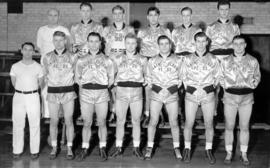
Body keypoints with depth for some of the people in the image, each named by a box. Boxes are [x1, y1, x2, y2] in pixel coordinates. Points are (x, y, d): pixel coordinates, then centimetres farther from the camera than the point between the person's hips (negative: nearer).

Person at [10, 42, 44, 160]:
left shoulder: (38, 67, 0)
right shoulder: (15, 66, 2)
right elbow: (14, 83, 11)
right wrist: (22, 90, 11)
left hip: (33, 97, -1)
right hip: (18, 97, 1)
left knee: (34, 124, 2)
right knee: (17, 124, 4)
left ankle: (34, 151, 11)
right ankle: (17, 151, 13)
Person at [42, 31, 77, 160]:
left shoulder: (72, 57, -1)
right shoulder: (47, 57, 3)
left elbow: (76, 73, 10)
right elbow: (45, 74, 13)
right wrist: (51, 83, 9)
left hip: (68, 93, -1)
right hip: (52, 93, 1)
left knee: (69, 121, 3)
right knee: (53, 121, 7)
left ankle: (69, 148, 14)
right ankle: (54, 148, 19)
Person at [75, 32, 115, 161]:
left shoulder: (106, 60, 5)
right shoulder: (82, 60, 8)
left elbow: (111, 78, 7)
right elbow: (77, 77, 13)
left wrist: (103, 88, 1)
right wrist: (85, 87, 3)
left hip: (102, 93, -1)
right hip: (86, 93, 1)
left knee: (101, 123, 5)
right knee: (87, 123, 5)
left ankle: (102, 149, 16)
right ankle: (84, 149, 15)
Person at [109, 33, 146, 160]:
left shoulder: (142, 60, 4)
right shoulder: (118, 59, 4)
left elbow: (146, 75, 15)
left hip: (137, 93, 0)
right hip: (121, 92, 0)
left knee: (136, 121, 6)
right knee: (120, 121, 6)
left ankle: (136, 148, 17)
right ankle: (118, 148, 17)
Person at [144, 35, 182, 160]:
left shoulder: (177, 60, 3)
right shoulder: (152, 61, 6)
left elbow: (181, 79, 6)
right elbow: (148, 78, 9)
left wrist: (170, 90, -3)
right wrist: (158, 89, -2)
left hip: (172, 95, 0)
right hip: (156, 94, 1)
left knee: (174, 123, 1)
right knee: (153, 122, 1)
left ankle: (176, 148, 13)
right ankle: (149, 148, 11)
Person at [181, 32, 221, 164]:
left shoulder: (213, 59, 3)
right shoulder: (188, 59, 2)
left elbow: (217, 76, 11)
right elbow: (183, 75, 11)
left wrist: (211, 87, 5)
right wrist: (188, 88, 6)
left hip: (208, 94, 0)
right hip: (191, 94, 0)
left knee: (209, 124, 5)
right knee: (189, 123, 2)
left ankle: (208, 150, 20)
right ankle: (187, 149, 18)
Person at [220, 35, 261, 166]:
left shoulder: (253, 61, -1)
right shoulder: (225, 61, -1)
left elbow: (257, 76, 11)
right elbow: (220, 77, 8)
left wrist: (253, 84, -1)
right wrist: (225, 85, -5)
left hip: (247, 97, 0)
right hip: (230, 97, 0)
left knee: (244, 127, 8)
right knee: (229, 127, 6)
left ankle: (244, 154, 21)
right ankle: (229, 153, 20)